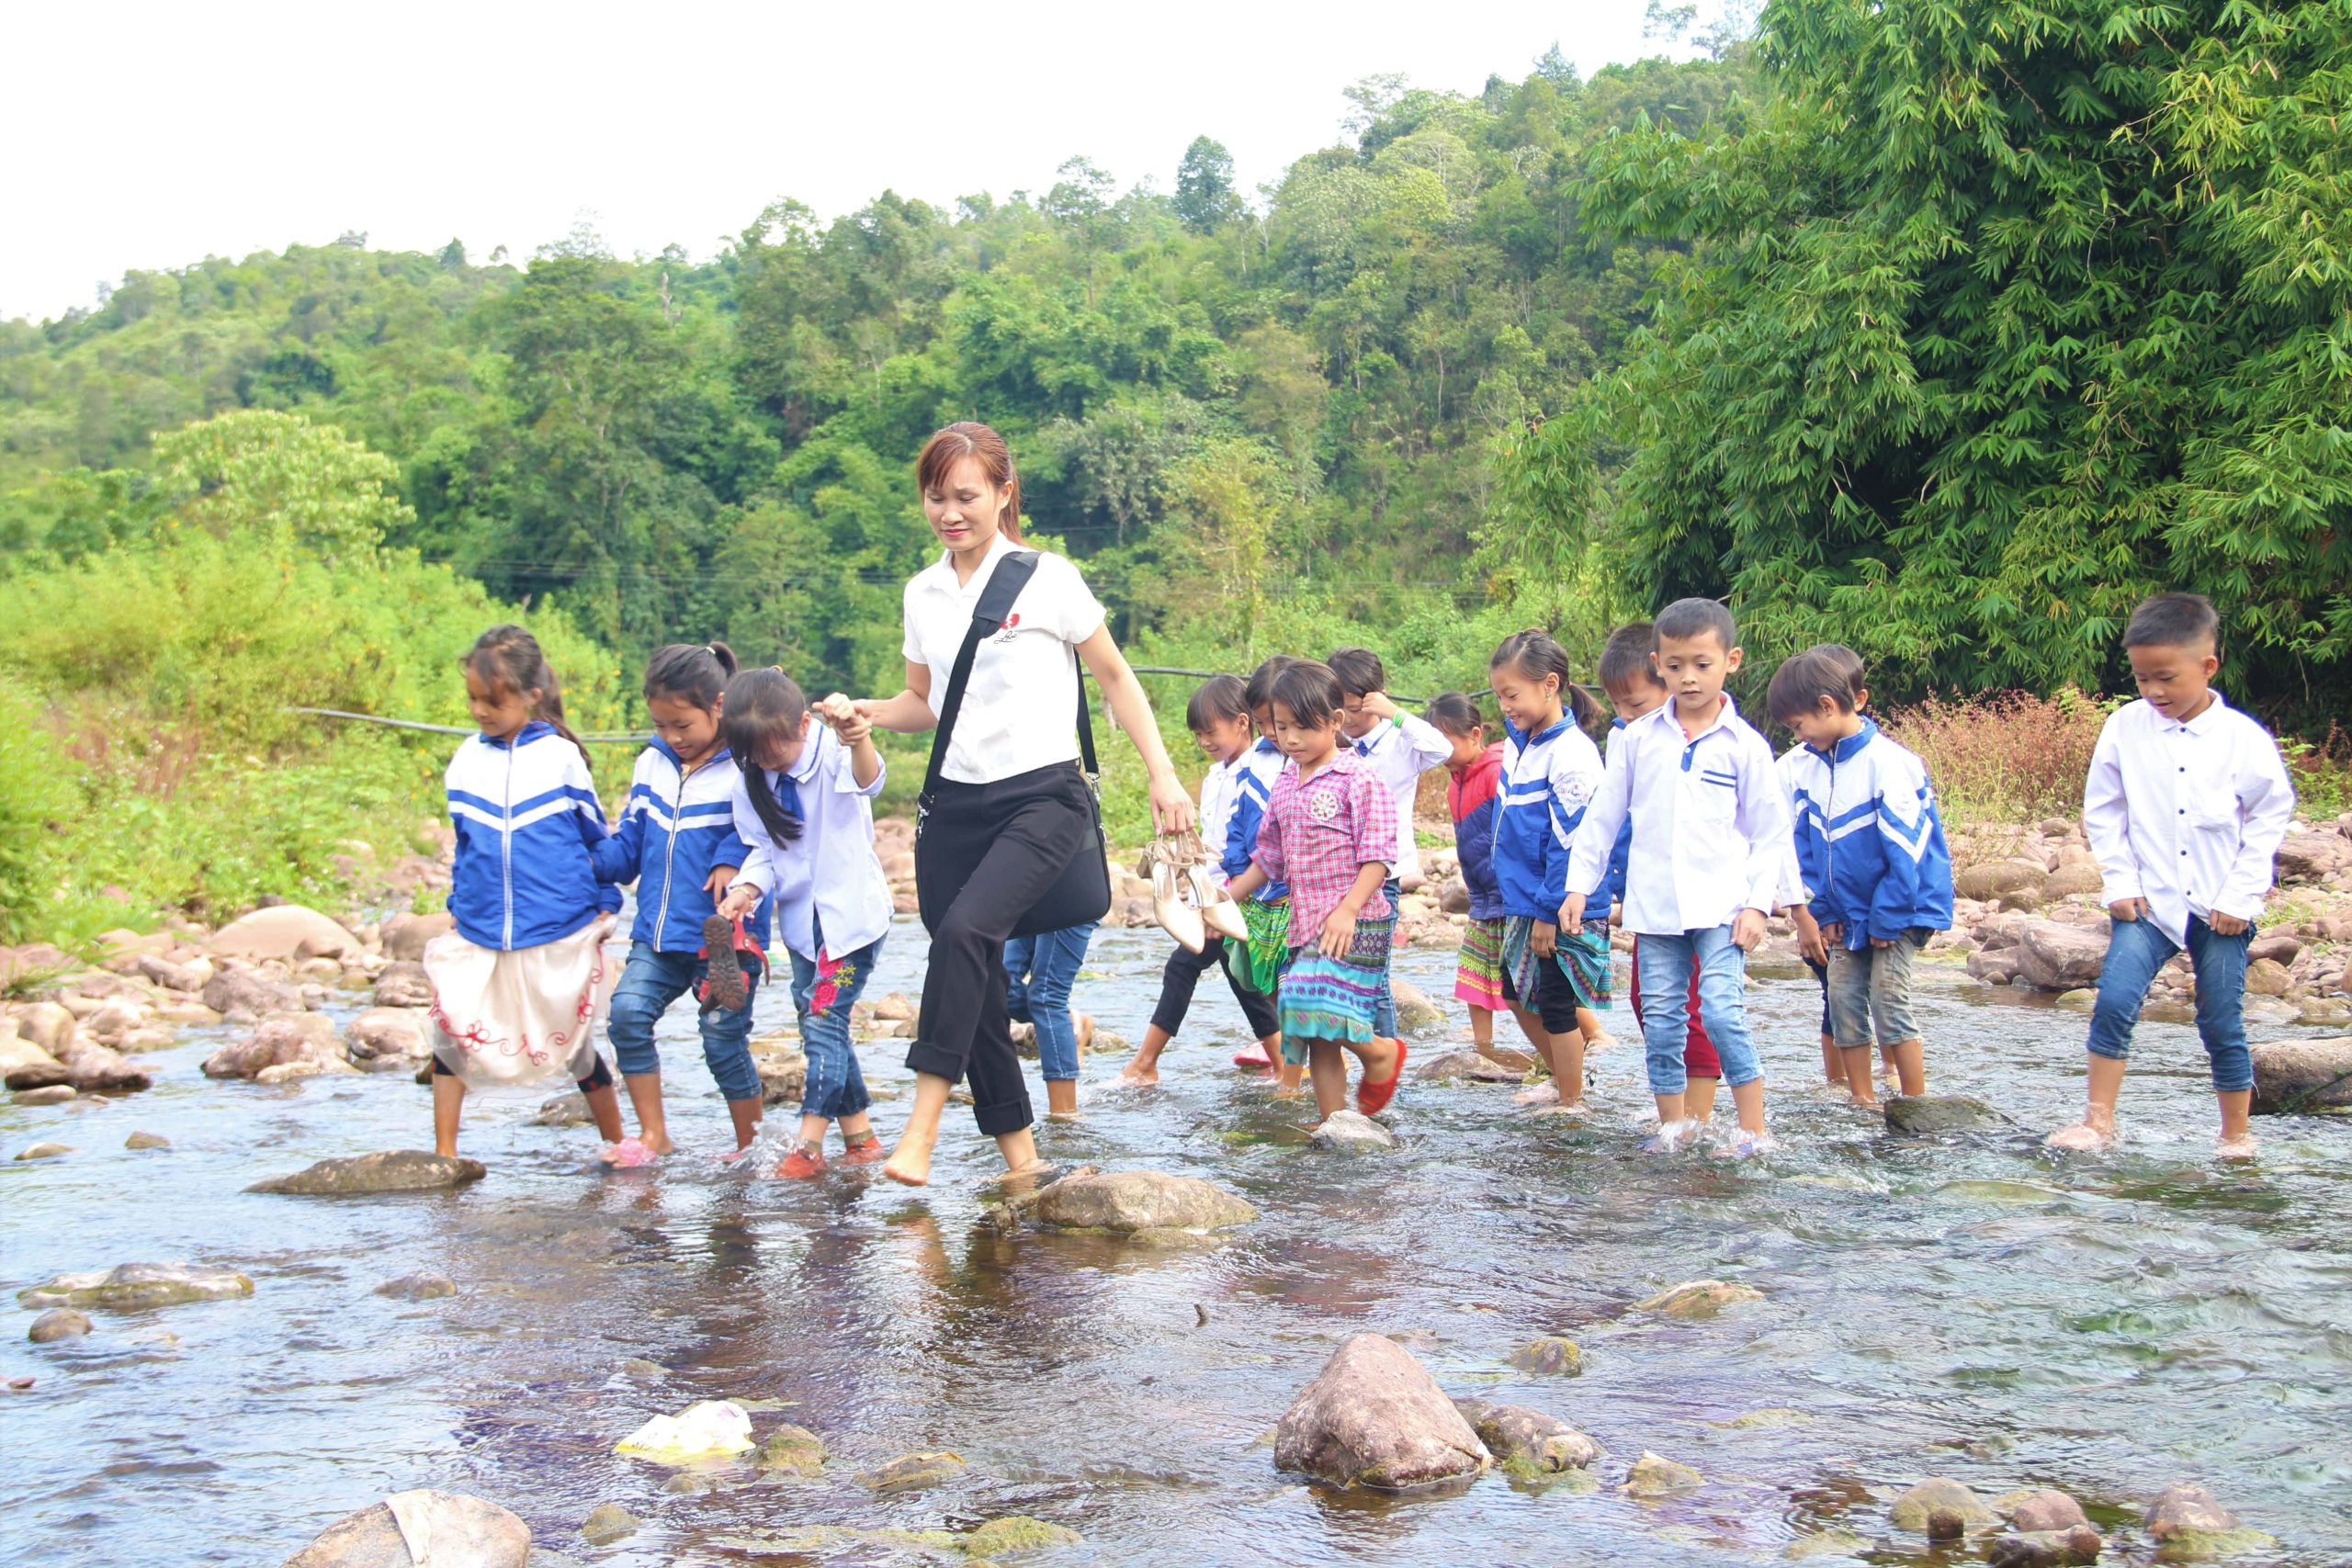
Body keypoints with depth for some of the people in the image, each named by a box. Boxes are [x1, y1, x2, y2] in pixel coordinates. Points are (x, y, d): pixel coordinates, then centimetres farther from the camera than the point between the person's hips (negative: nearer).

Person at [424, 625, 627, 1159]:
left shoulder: (561, 756, -4)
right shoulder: (466, 760, 5)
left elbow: (597, 836, 5)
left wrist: (606, 905, 5)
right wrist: (456, 902, 12)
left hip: (560, 934, -3)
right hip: (478, 933, 3)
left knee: (575, 1044, 8)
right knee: (450, 1026, -11)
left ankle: (615, 1142, 26)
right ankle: (443, 1153, -2)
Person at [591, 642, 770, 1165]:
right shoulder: (653, 764, 10)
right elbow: (627, 846, 12)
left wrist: (734, 860, -24)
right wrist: (589, 860, -6)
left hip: (725, 937, -5)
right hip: (658, 933, 5)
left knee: (724, 1039, -2)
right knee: (628, 1010, -14)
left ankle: (751, 1146, 17)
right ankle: (652, 1135, -1)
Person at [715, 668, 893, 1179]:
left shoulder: (832, 753, -18)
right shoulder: (749, 780, -2)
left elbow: (868, 780, -41)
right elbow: (761, 849, 7)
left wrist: (857, 738, -64)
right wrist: (747, 887, -15)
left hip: (852, 911, -7)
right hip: (800, 918, 7)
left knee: (824, 1018, -12)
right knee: (819, 1024, 9)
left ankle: (808, 1144, -7)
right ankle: (860, 1136, 19)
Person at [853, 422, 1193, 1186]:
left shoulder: (1047, 579, -3)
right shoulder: (922, 594, 11)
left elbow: (1115, 676, 6)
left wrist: (1163, 775, -1)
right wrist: (865, 712, 1)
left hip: (1044, 798, -5)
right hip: (956, 802, 5)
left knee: (964, 930, -28)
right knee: (978, 983, 1)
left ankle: (923, 1125, -29)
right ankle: (1020, 1158, 13)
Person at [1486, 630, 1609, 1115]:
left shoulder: (1571, 753, -20)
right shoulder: (1517, 744, 7)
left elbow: (1571, 842, -21)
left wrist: (1549, 911, -19)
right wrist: (1515, 896, 18)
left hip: (1562, 910, -9)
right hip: (1523, 903, 9)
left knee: (1556, 1006, 1)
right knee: (1518, 993, 19)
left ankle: (1571, 1103, 15)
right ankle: (1564, 1077, 36)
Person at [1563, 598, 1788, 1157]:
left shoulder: (1745, 745, 0)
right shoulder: (1637, 739, 5)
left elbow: (1770, 833, 3)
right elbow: (1602, 817, 12)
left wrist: (1758, 902, -6)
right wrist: (1579, 884, 7)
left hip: (1721, 906, -3)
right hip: (1655, 905, 3)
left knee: (1723, 1011, -12)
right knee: (1660, 1018, 7)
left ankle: (1754, 1128, -3)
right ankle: (1674, 1121, 21)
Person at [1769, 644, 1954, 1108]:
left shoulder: (1889, 763, -19)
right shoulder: (1801, 768, 1)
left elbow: (1906, 849, -18)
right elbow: (1802, 845, 9)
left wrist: (1886, 919, -14)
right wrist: (1821, 912, 4)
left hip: (1898, 912, -7)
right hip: (1845, 914, 7)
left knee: (1889, 1002, -9)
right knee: (1843, 1002, 4)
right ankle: (1862, 1100, 13)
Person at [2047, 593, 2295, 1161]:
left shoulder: (2244, 739, -7)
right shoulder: (2125, 728, -3)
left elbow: (2271, 818, 0)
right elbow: (2103, 809, 5)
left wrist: (2239, 897, -5)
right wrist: (2120, 882, -2)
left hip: (2221, 909, -1)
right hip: (2148, 902, 1)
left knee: (2222, 1024, 5)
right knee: (2114, 1000, -15)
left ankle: (2237, 1136, 21)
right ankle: (2098, 1120, -5)